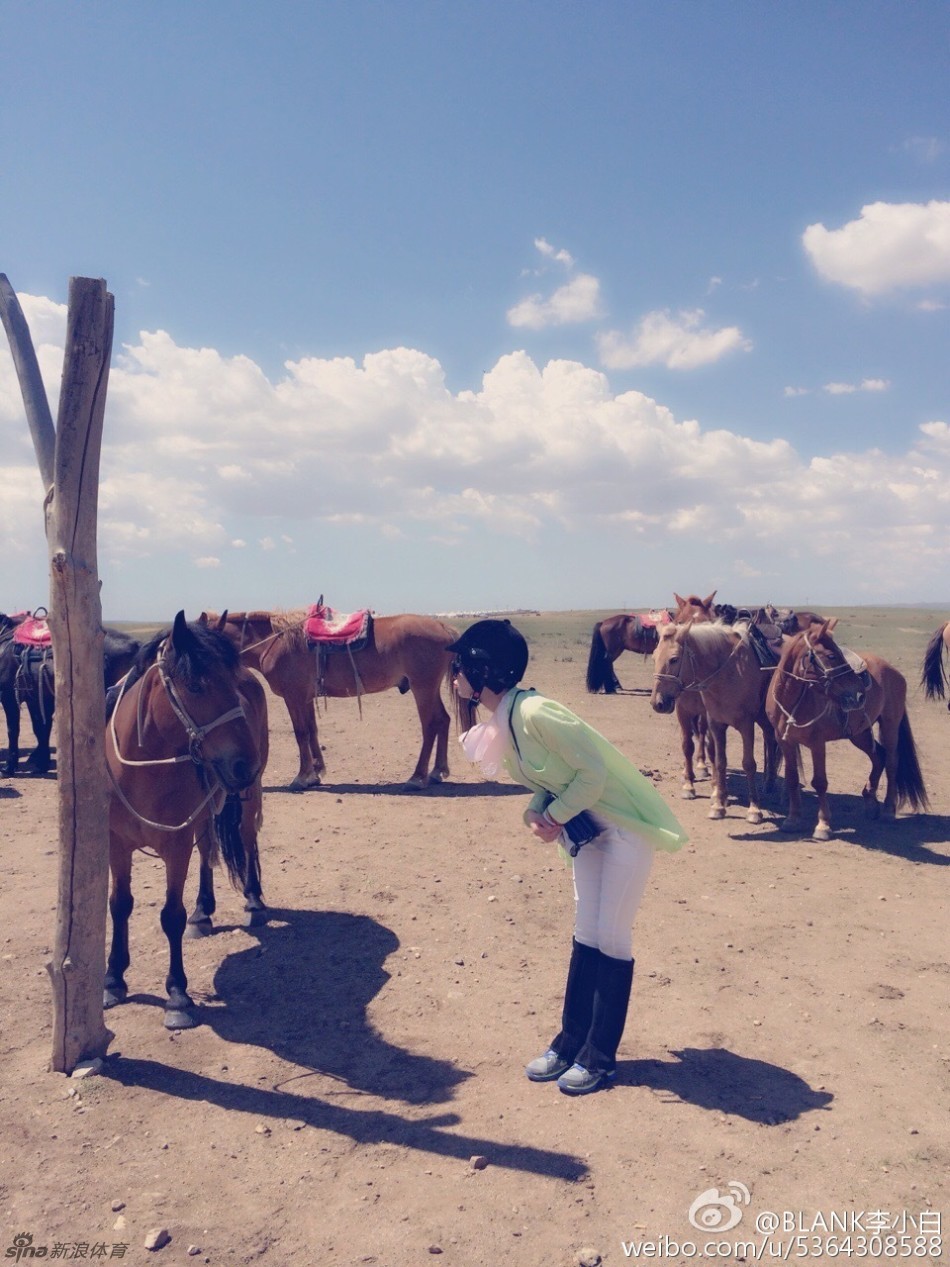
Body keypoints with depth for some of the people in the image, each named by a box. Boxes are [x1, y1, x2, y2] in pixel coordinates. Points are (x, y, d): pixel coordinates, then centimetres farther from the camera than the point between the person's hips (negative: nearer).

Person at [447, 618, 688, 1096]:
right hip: (586, 824, 8)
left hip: (626, 822, -8)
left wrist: (553, 816, -16)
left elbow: (594, 771, -26)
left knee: (611, 937, 0)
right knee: (585, 935, 13)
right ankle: (570, 1042, 23)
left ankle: (600, 1057, 12)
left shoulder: (534, 713, -29)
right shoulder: (499, 723, -2)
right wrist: (534, 812, -11)